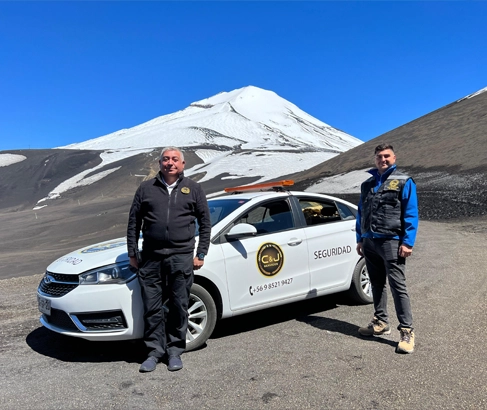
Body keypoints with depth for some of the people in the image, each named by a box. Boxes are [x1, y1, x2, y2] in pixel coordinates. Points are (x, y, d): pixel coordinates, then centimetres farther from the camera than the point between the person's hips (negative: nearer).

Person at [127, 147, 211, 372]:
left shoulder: (193, 188, 7)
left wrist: (201, 254, 2)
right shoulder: (146, 188, 10)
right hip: (150, 258, 2)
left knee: (179, 307, 6)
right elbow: (133, 222, 12)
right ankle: (155, 351, 22)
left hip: (181, 258, -1)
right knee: (152, 307, 7)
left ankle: (175, 351, 22)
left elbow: (205, 223, 8)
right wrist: (132, 252, 8)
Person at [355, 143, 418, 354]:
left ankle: (407, 331, 2)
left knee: (398, 286, -6)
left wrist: (407, 242, -13)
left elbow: (411, 215, -6)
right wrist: (360, 239, 12)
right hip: (370, 242, 6)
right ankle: (381, 322, 27)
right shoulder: (367, 184, 15)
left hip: (391, 242, -6)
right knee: (377, 284, 14)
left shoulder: (404, 182, 0)